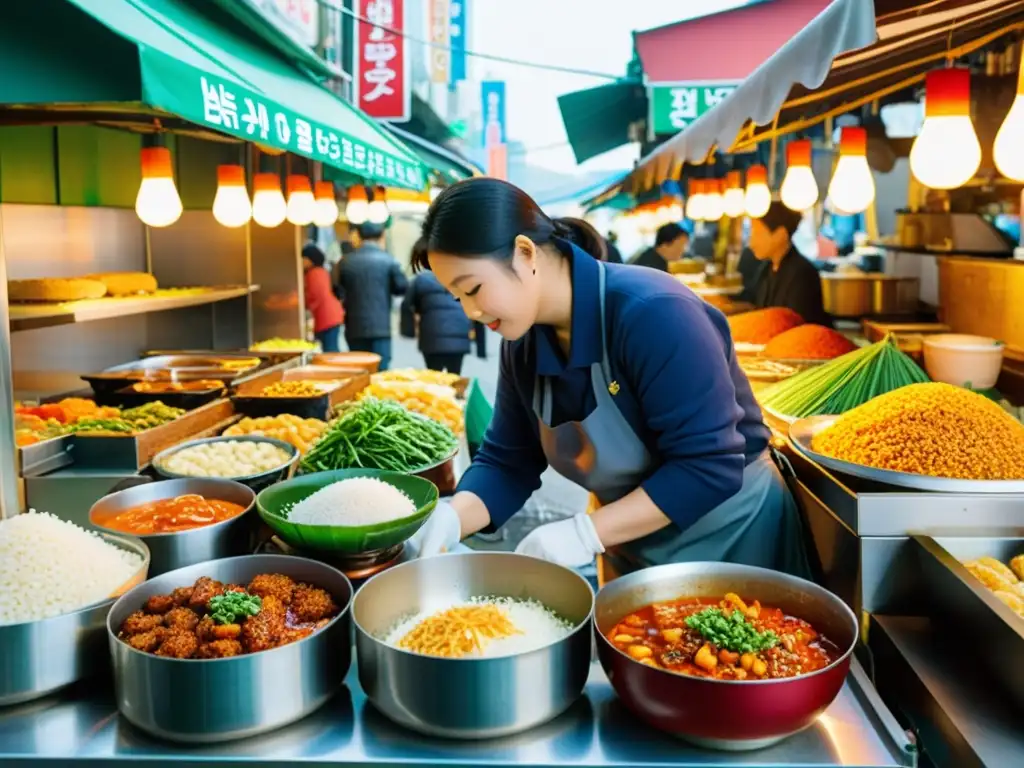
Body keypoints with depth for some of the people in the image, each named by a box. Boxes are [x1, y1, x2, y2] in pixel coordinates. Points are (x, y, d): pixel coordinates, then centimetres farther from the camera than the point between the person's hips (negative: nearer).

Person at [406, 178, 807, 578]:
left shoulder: (653, 313, -29)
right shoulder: (522, 344, -6)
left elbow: (709, 466, -30)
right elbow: (507, 461, -2)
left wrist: (585, 533, -33)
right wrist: (450, 519, -21)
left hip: (732, 536, -6)